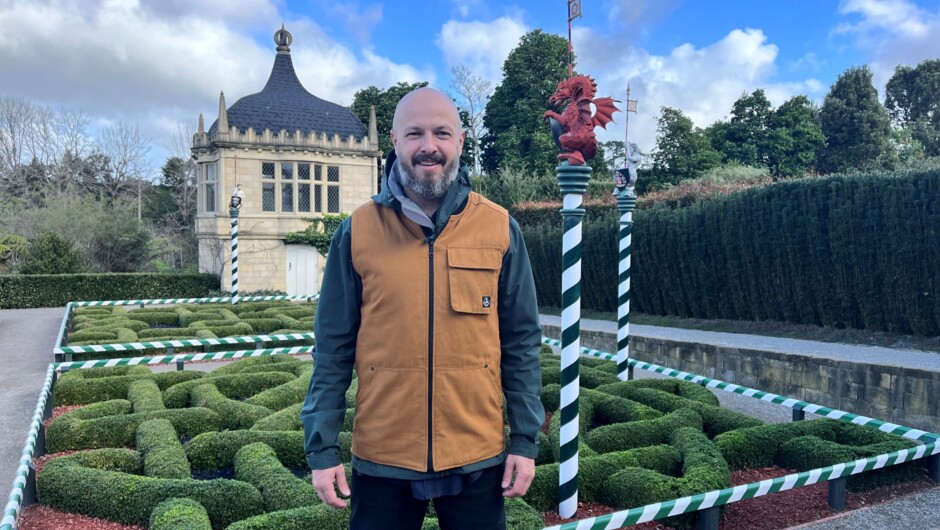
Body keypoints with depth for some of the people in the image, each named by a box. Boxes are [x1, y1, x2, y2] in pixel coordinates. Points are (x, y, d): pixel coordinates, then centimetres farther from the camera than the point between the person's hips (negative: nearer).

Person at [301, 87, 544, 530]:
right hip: (382, 460, 0)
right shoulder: (357, 233, -4)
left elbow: (522, 343, 1)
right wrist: (322, 448, -2)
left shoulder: (500, 229, -3)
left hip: (478, 458, 0)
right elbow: (333, 350, -1)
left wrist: (525, 441, 0)